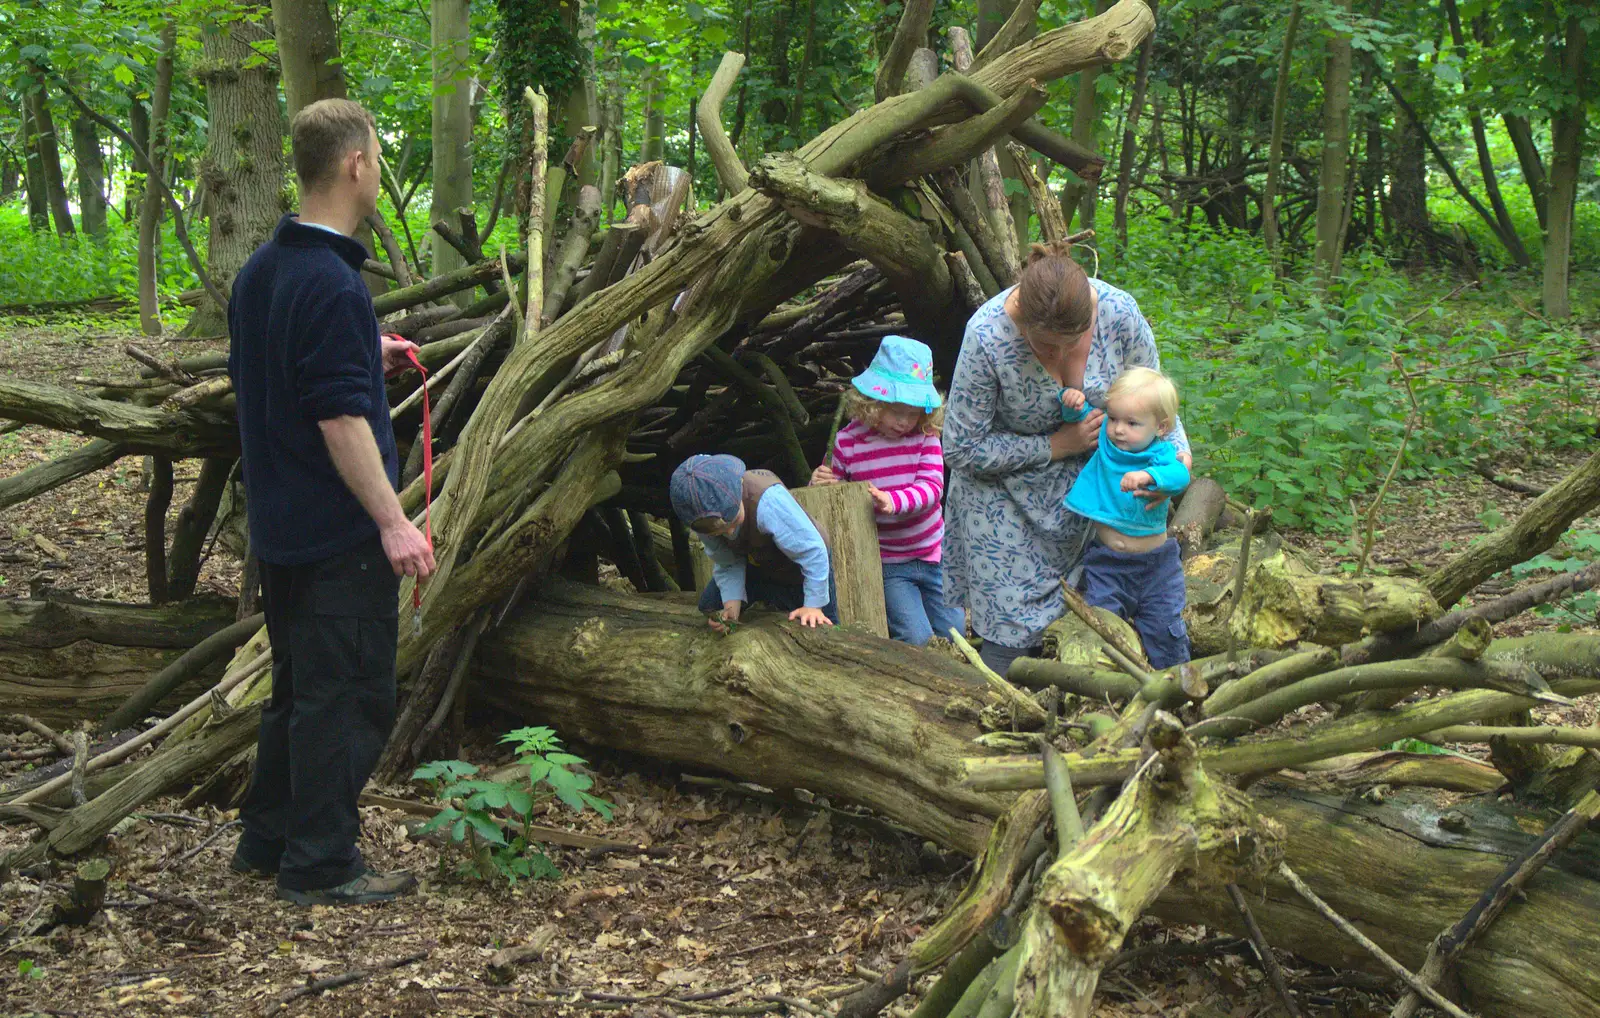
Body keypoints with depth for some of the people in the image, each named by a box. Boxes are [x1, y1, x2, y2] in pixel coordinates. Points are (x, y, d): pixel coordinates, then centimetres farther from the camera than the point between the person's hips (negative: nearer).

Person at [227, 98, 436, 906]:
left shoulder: (260, 271, 8)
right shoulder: (332, 284, -21)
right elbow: (341, 418, -24)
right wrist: (393, 521, -21)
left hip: (281, 527, 9)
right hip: (339, 532, -9)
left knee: (298, 687, 19)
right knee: (346, 695, 0)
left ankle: (267, 840, 28)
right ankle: (321, 865, 7)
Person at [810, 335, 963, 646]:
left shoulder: (925, 436, -9)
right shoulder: (848, 442, -10)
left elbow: (932, 487, -20)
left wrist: (893, 501, -37)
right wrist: (822, 481, -19)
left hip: (933, 554, 2)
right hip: (887, 561, -2)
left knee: (953, 632, 13)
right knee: (916, 640, -10)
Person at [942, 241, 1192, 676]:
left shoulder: (1119, 313, -21)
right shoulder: (987, 336, -29)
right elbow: (961, 449, -18)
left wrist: (1177, 454, -20)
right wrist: (1057, 445, -19)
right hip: (1006, 488, -3)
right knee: (1011, 631, -4)